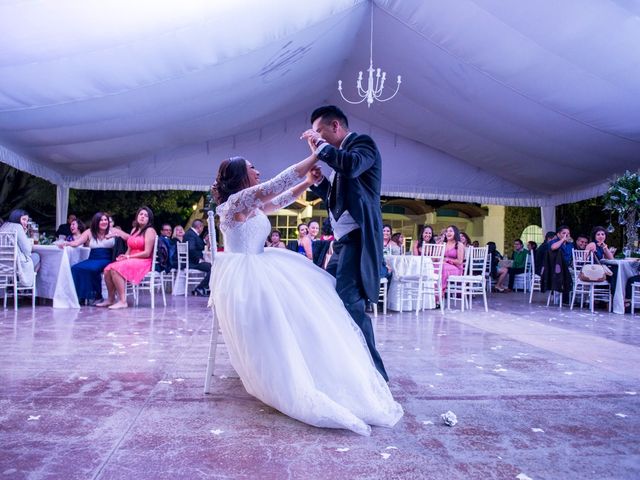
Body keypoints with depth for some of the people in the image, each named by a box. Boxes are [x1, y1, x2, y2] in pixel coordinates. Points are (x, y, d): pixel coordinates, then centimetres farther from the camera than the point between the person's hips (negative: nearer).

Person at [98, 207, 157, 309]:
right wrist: (124, 256, -5)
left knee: (116, 269, -27)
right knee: (107, 269, -13)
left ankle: (122, 301, -26)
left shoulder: (150, 231, -4)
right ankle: (111, 299, -2)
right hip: (130, 261, 7)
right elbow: (129, 249, 17)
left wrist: (128, 257, -12)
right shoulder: (134, 230, 20)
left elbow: (147, 253, -12)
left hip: (143, 262, -7)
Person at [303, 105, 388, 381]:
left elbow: (352, 166, -26)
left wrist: (321, 146, -13)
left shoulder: (362, 142, -2)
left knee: (350, 303, -16)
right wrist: (319, 181, 10)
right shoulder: (341, 154, 22)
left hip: (357, 239, -10)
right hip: (344, 241, 10)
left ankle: (373, 372, -5)